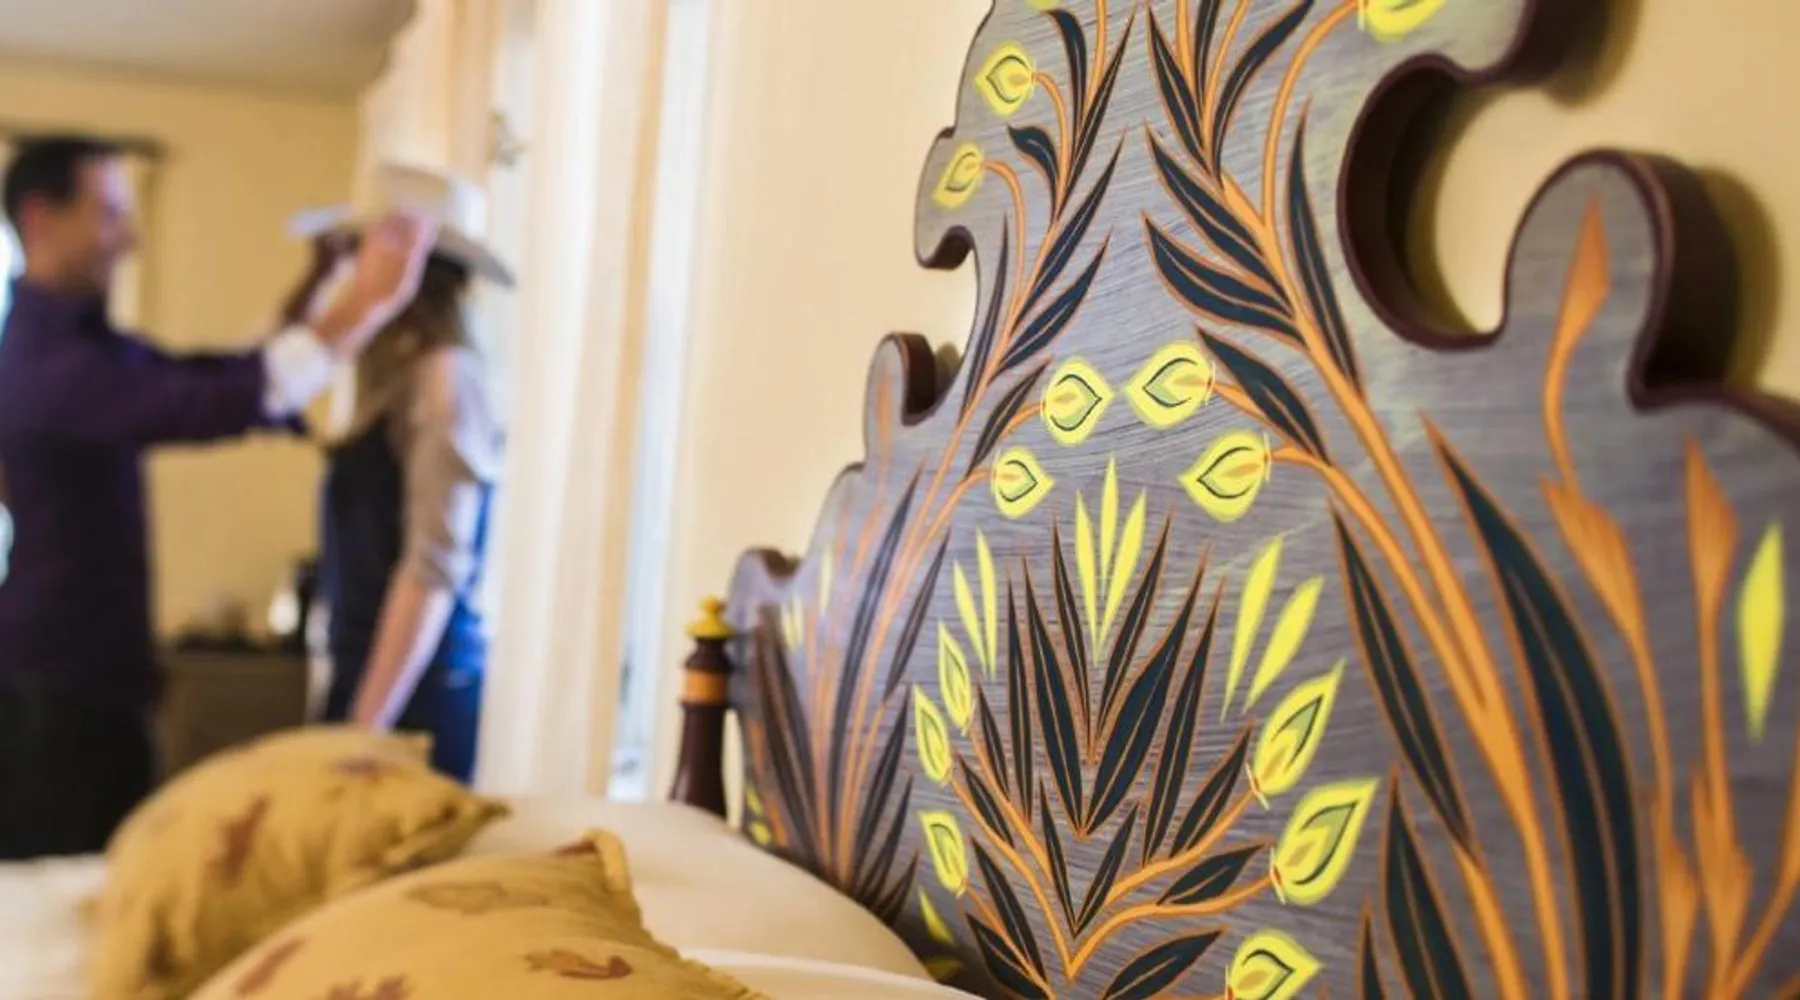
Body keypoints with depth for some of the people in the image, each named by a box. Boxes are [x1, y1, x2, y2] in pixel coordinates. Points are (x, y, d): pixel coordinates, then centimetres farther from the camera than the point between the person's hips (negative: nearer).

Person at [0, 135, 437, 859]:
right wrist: (365, 304, -32)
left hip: (91, 670, 10)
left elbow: (209, 375, 17)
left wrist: (311, 292, 3)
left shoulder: (78, 341, 11)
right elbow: (216, 405, -35)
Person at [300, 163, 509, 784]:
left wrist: (369, 723, -17)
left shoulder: (445, 377, -13)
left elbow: (434, 569, -17)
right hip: (374, 667, 8)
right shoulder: (404, 373, 12)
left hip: (411, 686, -8)